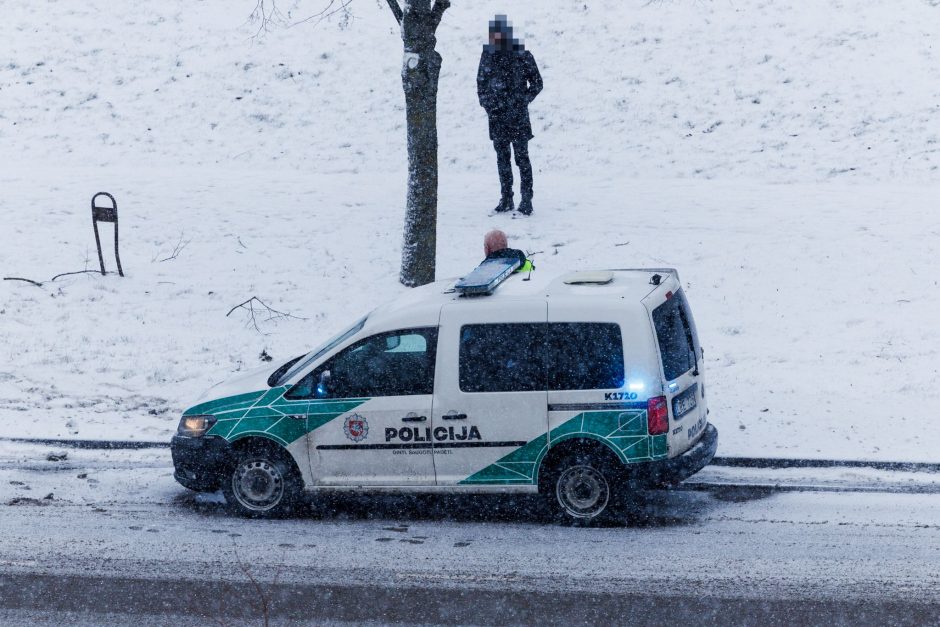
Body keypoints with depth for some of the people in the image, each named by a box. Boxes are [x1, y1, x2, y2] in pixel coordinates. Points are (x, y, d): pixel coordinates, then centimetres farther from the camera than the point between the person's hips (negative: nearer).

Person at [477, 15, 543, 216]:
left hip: (518, 117, -4)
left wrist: (522, 102, -5)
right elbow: (481, 84, 14)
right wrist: (487, 105, 3)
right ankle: (506, 199, 18)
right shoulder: (488, 56, 5)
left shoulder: (523, 56, -5)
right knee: (502, 157, 10)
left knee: (522, 157, -4)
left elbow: (537, 83, 1)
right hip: (497, 117, 4)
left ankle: (526, 199, 0)